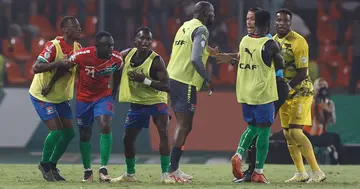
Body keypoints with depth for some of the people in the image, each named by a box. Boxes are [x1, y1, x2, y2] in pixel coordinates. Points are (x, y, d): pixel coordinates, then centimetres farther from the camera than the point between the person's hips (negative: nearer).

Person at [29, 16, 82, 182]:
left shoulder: (78, 48, 0)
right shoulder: (54, 45, -24)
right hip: (42, 95, -8)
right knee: (56, 130, -15)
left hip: (61, 97, 8)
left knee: (69, 132, 3)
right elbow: (36, 68, -32)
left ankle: (52, 165, 21)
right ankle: (44, 164, 7)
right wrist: (59, 64, -41)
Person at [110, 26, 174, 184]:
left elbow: (166, 86, -26)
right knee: (128, 139, 9)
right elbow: (117, 73, 10)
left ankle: (165, 174, -18)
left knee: (163, 134, -23)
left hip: (156, 101, -5)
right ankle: (130, 174, 27)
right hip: (137, 103, 5)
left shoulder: (156, 60, -23)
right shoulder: (126, 55, -9)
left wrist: (145, 80, -35)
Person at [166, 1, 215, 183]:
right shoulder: (201, 30, -10)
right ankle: (173, 169, -9)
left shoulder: (185, 27, 17)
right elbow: (196, 59, -21)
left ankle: (174, 168, 15)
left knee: (184, 125, 14)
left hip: (173, 78, 9)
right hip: (186, 83, -9)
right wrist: (208, 79, -10)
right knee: (183, 125, -6)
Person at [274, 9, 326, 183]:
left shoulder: (298, 42, -18)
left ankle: (317, 172, -11)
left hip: (301, 91, -7)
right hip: (285, 93, 8)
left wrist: (287, 87, -30)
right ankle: (300, 173, 16)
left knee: (295, 132, -16)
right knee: (287, 134, 6)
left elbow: (302, 73, -21)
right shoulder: (273, 41, 5)